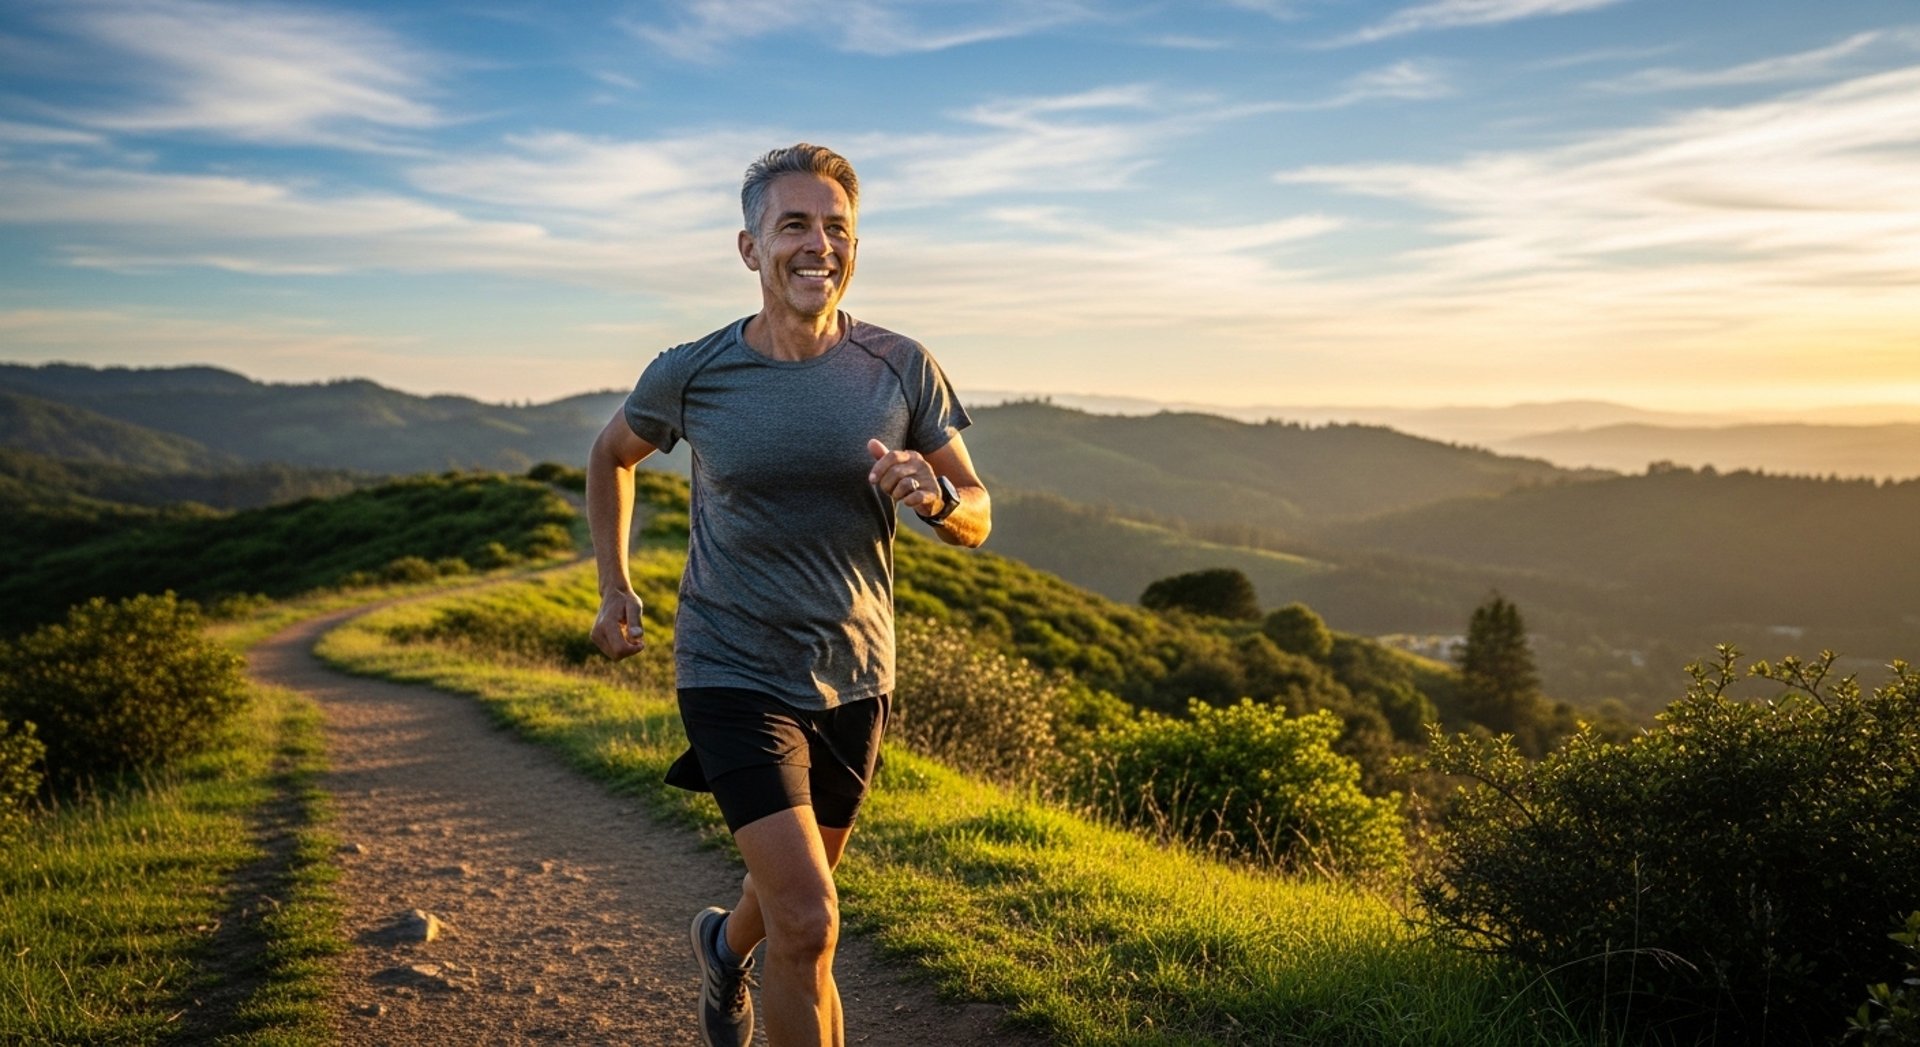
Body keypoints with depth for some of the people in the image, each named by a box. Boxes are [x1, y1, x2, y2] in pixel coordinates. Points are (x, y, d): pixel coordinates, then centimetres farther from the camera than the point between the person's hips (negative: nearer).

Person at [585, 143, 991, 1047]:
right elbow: (611, 455, 11)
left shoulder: (902, 369, -8)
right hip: (735, 676, -3)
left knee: (796, 889, 25)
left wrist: (933, 494, -27)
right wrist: (614, 589, 8)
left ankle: (725, 944, 59)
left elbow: (976, 518, -4)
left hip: (853, 677, 3)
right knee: (809, 922, -15)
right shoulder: (690, 375, -10)